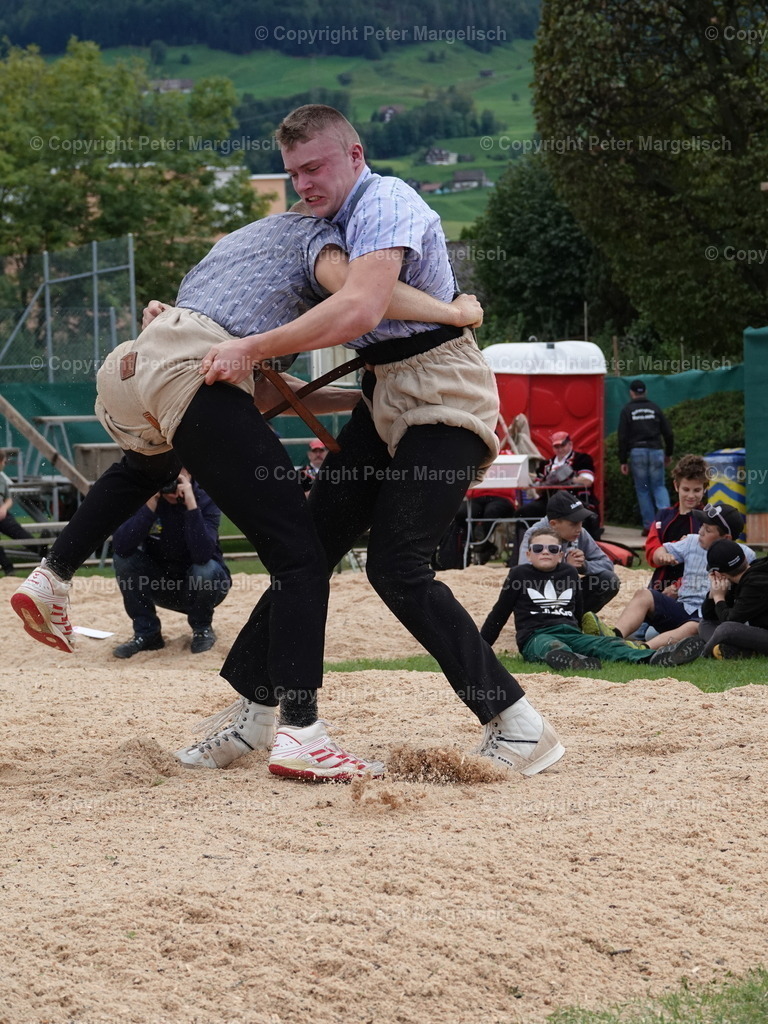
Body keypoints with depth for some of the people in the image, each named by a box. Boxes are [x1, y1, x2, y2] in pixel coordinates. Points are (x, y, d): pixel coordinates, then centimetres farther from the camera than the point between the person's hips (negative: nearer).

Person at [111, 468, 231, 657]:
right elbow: (120, 547, -30)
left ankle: (202, 629, -3)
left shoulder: (205, 500, -20)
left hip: (201, 588, -2)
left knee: (205, 570, -34)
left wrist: (191, 504, -41)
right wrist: (151, 505, -36)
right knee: (123, 559, -22)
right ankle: (146, 633, -6)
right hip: (161, 586, 2)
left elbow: (202, 556, -37)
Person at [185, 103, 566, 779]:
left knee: (397, 567, -16)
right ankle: (252, 703, 12)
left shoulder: (386, 204, -16)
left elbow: (359, 310, -32)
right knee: (314, 540, 5)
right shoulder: (330, 223, 14)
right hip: (386, 395, 9)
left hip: (443, 398, -9)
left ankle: (520, 726, -13)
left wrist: (255, 350, -30)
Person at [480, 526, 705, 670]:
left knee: (608, 644, -23)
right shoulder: (519, 574, 10)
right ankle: (570, 661, -79)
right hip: (536, 636, -5)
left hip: (571, 633, 5)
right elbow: (499, 614, 14)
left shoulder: (569, 573, 20)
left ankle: (654, 658, -49)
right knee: (554, 649, -41)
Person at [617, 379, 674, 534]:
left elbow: (622, 437, -2)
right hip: (656, 451, 2)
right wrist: (668, 453, 23)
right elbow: (668, 433, 10)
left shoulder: (627, 411, 3)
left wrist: (623, 461, 1)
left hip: (637, 453, -2)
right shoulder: (655, 408, 10)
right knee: (659, 486, 8)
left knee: (642, 489, 5)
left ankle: (648, 526, 2)